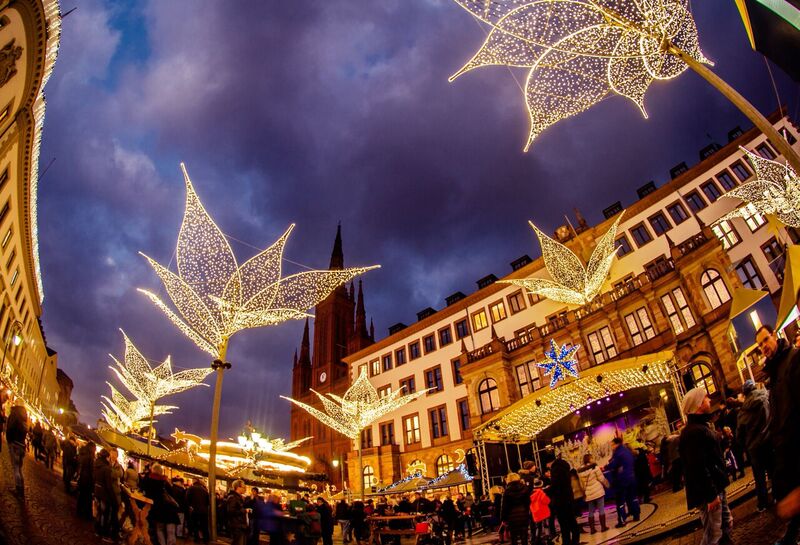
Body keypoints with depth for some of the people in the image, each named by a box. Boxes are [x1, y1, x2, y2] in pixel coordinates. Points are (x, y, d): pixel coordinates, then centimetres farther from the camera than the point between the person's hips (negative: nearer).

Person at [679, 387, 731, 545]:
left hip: (716, 486, 11)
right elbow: (698, 467, -26)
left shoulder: (701, 426, 13)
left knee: (725, 524, 22)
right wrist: (711, 495, -24)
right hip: (708, 491, -11)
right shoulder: (694, 431, -22)